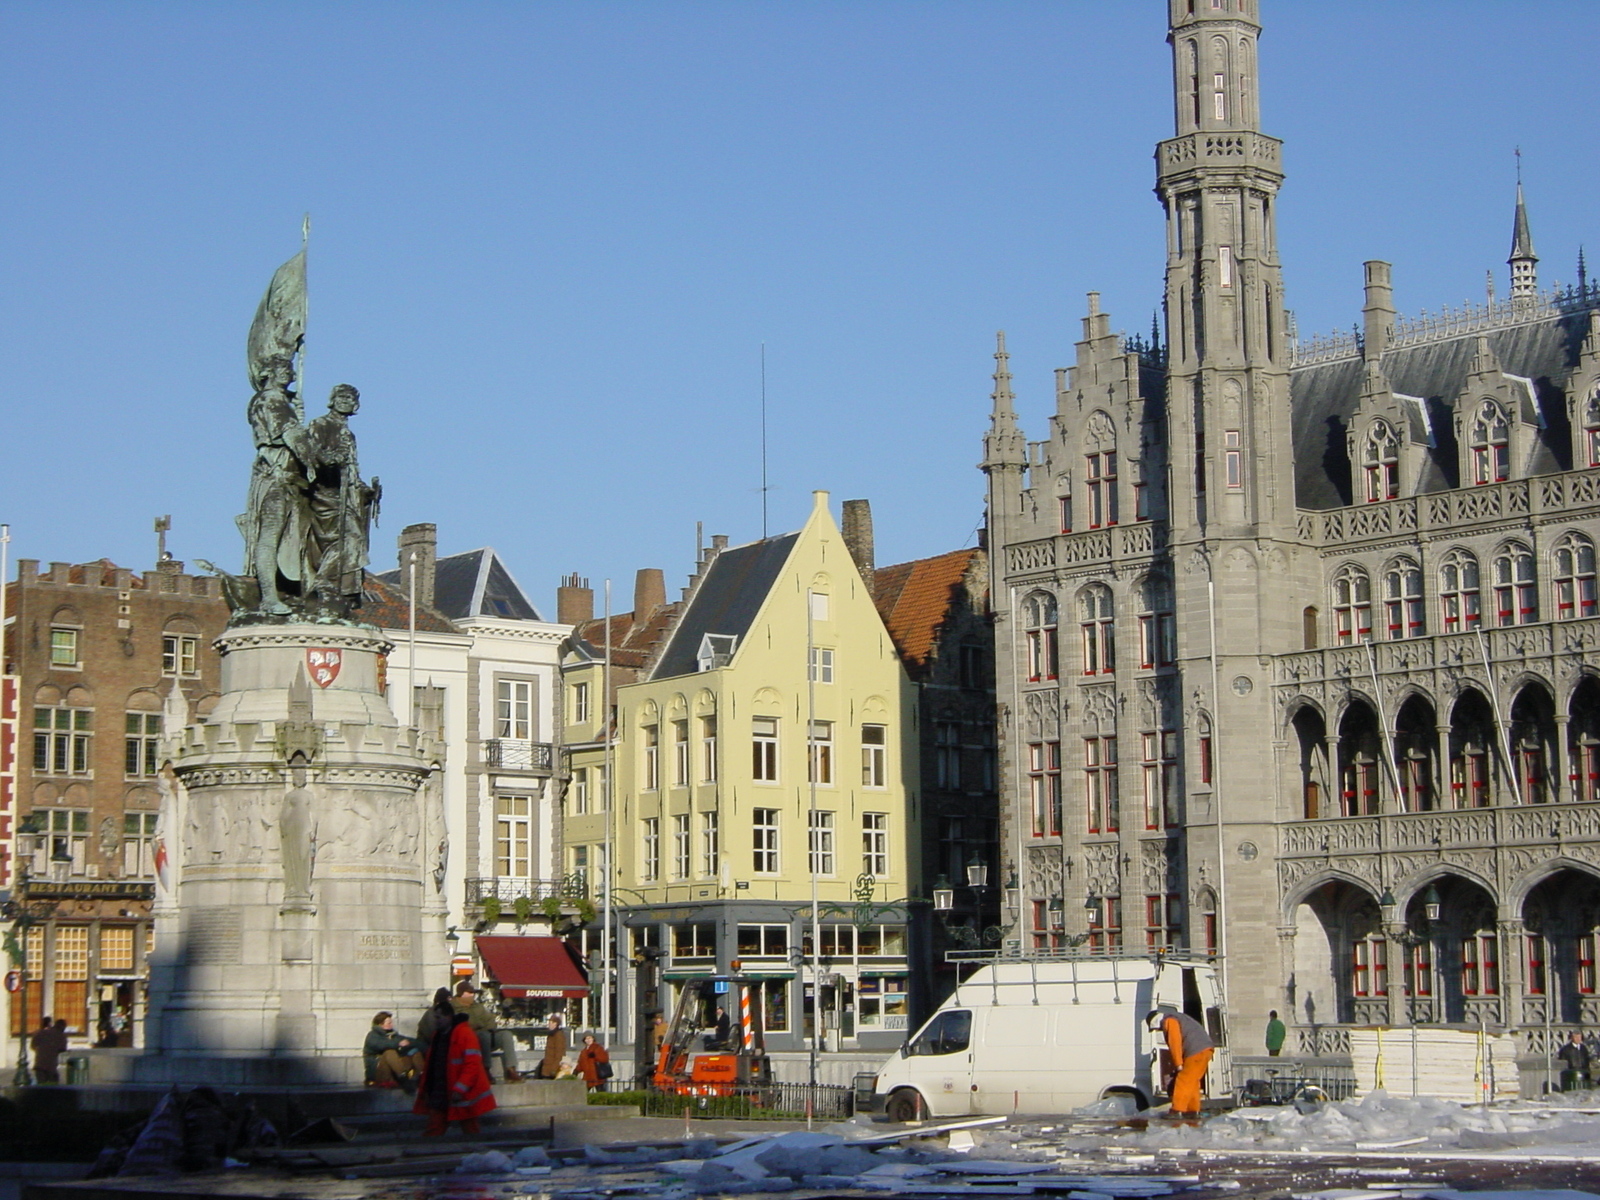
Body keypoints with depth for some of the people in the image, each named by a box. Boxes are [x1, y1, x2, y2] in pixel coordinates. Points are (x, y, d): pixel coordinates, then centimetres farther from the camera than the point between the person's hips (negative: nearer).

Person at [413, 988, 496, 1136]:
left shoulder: (465, 1034, -15)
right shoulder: (439, 1035, 13)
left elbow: (473, 1064, -22)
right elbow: (431, 1065, 21)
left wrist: (460, 1089, -26)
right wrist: (425, 1088, 18)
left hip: (463, 1096, -8)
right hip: (440, 1095, 8)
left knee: (470, 1131, 3)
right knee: (432, 1133, 2)